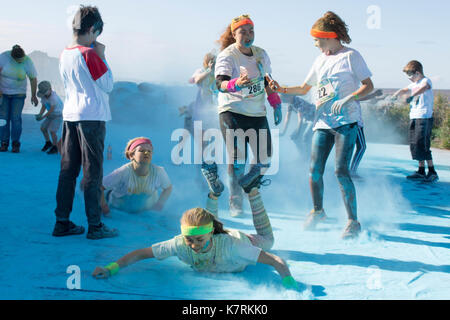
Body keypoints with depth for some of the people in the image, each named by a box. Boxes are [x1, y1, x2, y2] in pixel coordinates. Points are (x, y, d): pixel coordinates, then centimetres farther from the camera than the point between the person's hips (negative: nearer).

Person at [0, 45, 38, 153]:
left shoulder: (28, 62, -17)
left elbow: (33, 79, -6)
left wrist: (33, 95, -1)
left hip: (18, 93, -1)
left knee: (16, 118, -10)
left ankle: (16, 144, -2)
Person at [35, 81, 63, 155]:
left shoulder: (54, 97, -30)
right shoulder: (43, 97, -8)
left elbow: (52, 109, -30)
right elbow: (44, 107, -2)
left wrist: (43, 117, -32)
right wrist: (40, 114, -20)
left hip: (58, 115, -8)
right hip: (50, 115, 8)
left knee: (52, 130, -16)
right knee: (43, 128, 10)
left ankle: (55, 147, 0)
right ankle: (48, 143, 32)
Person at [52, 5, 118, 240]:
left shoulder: (64, 55, 10)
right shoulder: (89, 54, -12)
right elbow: (108, 85, -7)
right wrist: (102, 57, -1)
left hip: (69, 115, 7)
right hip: (92, 117, -7)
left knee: (67, 170, 9)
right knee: (93, 172, -2)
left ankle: (62, 222, 14)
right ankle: (95, 225, 3)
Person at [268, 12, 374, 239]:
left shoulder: (350, 56, -1)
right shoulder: (320, 61, 17)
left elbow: (368, 86, -4)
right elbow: (304, 89, 24)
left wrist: (348, 99, -20)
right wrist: (281, 89, 10)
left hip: (346, 121, -5)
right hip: (323, 122, 6)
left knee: (341, 170, -14)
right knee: (315, 170, 0)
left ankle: (353, 221, -3)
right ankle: (317, 211, 24)